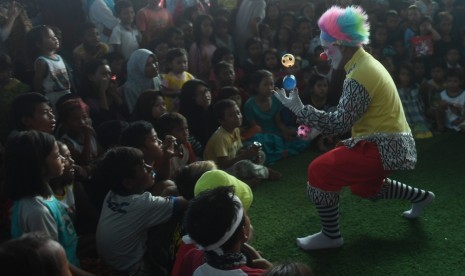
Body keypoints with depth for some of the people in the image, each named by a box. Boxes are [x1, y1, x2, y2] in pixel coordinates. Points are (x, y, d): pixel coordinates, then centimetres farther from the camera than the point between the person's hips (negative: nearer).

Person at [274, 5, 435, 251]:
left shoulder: (359, 76, -23)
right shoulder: (365, 63, 8)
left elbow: (339, 123, -23)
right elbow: (346, 116, 12)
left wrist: (299, 109, -21)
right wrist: (312, 125, 6)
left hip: (384, 148, -10)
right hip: (390, 143, 10)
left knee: (319, 171, -15)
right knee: (364, 186, 32)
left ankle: (330, 236, 0)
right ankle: (421, 196, 44)